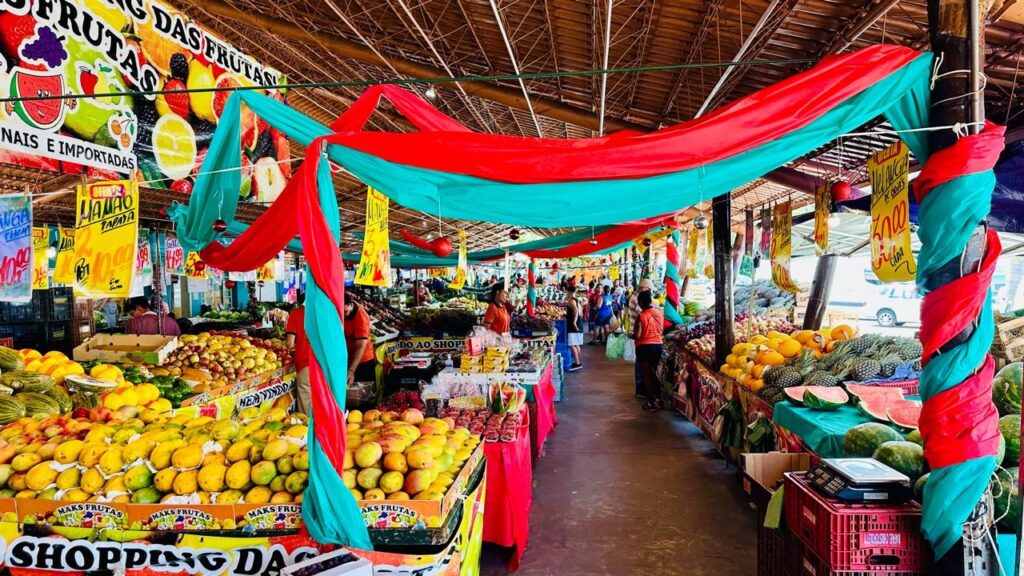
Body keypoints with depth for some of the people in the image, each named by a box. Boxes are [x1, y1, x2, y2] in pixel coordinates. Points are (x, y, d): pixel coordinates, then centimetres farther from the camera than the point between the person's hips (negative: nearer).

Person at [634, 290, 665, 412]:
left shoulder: (641, 316, -18)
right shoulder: (659, 313, 1)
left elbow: (637, 335, -19)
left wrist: (631, 335, 1)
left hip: (644, 347, -6)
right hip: (658, 345, 6)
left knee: (647, 375, 6)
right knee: (654, 373, 20)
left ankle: (652, 403, 11)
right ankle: (659, 399, 26)